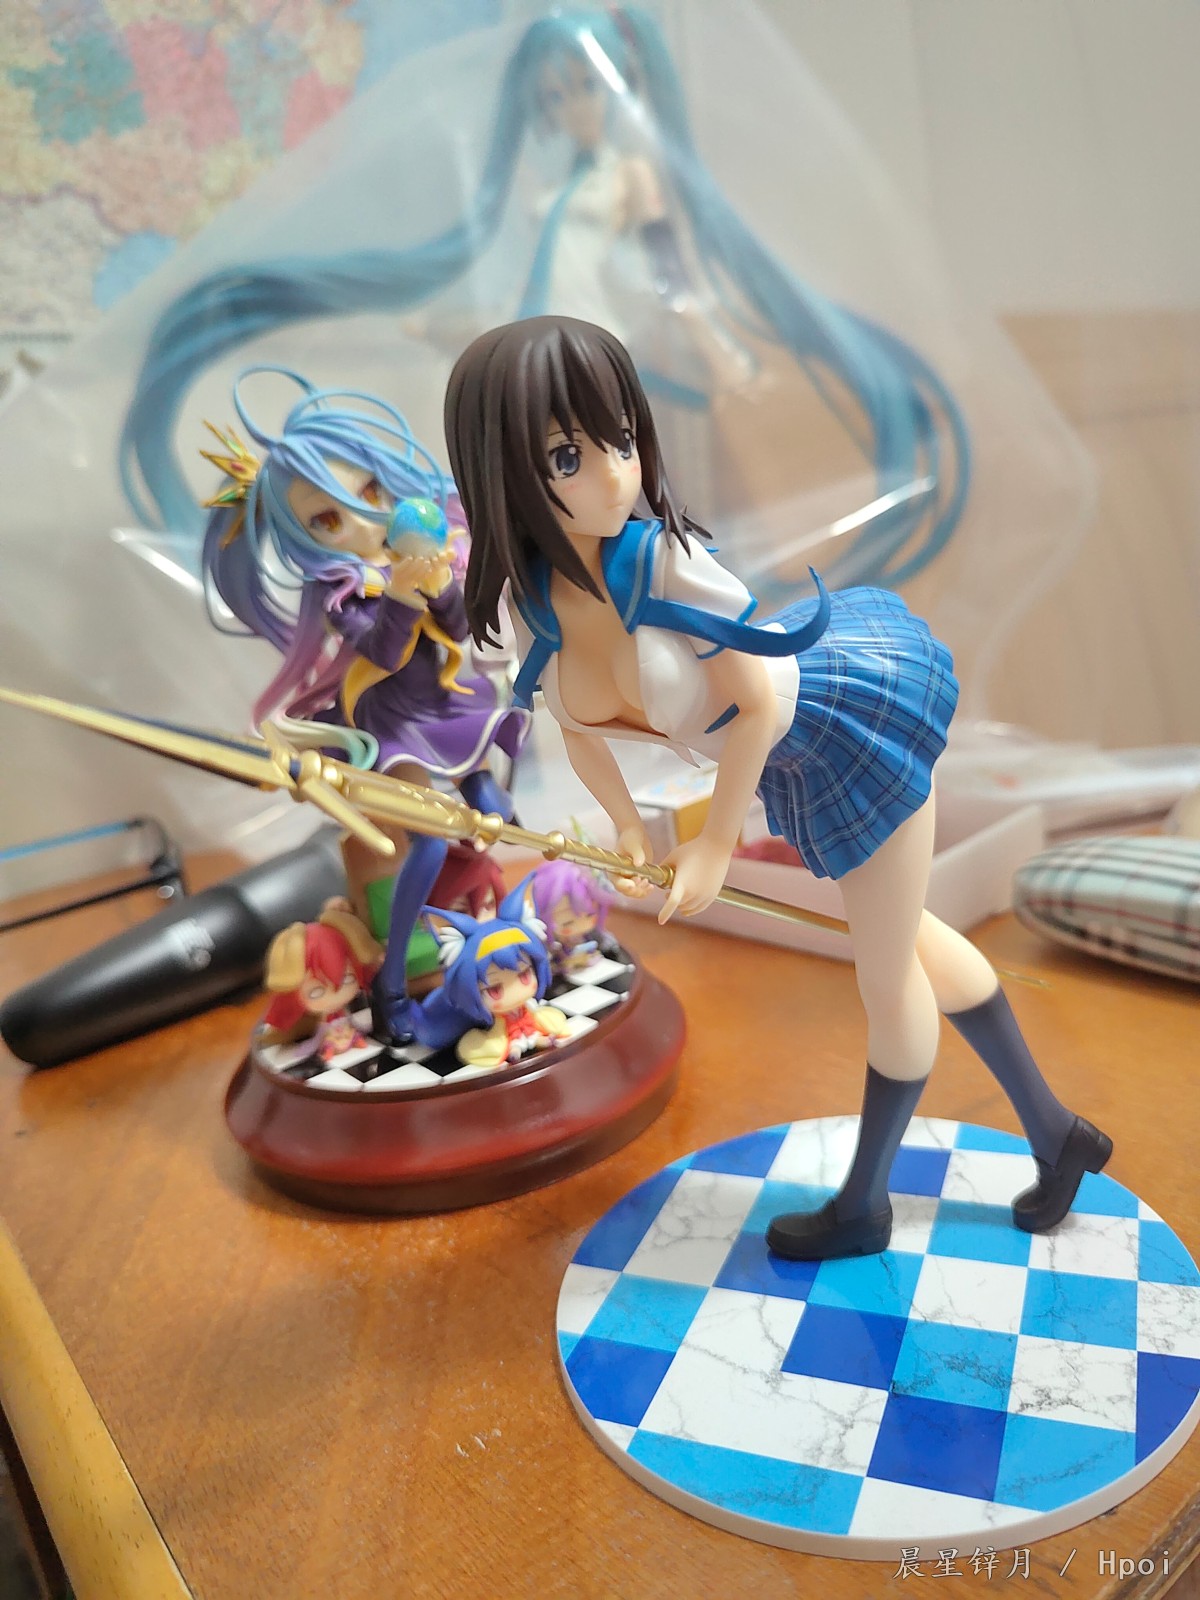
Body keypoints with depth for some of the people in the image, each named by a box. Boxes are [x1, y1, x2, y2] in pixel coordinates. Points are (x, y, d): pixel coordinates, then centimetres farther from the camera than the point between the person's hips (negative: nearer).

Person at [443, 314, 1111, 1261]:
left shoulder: (663, 560, -32)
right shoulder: (533, 594, -14)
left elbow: (758, 700, -23)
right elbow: (578, 722, 3)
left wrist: (716, 845, -15)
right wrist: (631, 837, 4)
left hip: (861, 713, -7)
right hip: (802, 760, 8)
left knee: (888, 978, 10)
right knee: (908, 939, 22)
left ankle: (864, 1207, 34)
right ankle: (1055, 1133, 44)